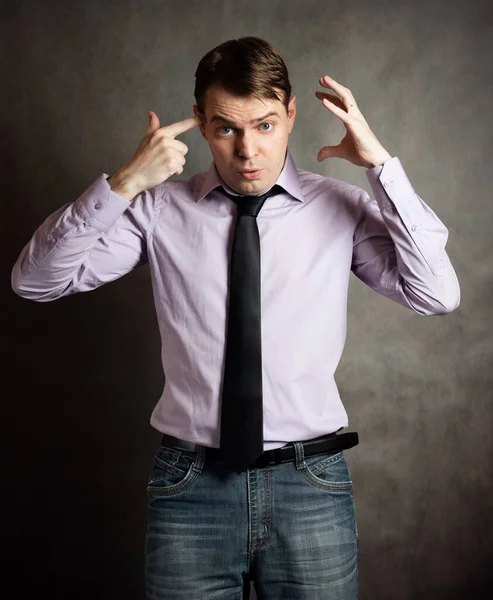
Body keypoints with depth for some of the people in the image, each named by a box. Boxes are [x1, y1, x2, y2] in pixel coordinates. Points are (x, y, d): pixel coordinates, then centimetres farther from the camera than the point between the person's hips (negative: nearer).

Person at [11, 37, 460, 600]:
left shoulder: (342, 207, 1)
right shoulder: (161, 209, 2)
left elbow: (438, 295, -11)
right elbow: (33, 280, -4)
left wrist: (382, 164, -14)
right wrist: (125, 183, -16)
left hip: (311, 481, 0)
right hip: (191, 484, 0)